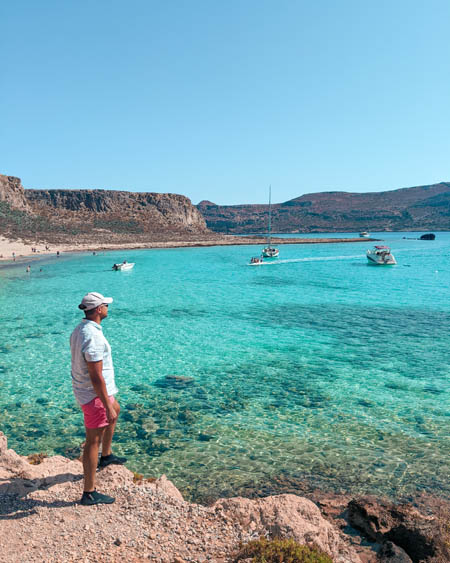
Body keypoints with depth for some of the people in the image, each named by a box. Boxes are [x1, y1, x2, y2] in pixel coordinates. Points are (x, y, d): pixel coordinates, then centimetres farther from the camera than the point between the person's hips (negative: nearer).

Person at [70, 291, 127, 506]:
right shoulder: (93, 337, -29)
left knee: (115, 410, 31)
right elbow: (96, 377, -29)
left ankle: (106, 456, 46)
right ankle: (89, 493, 12)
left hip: (84, 390, 10)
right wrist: (107, 406, -22)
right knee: (93, 441, 0)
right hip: (95, 394, -10)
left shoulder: (80, 330, 3)